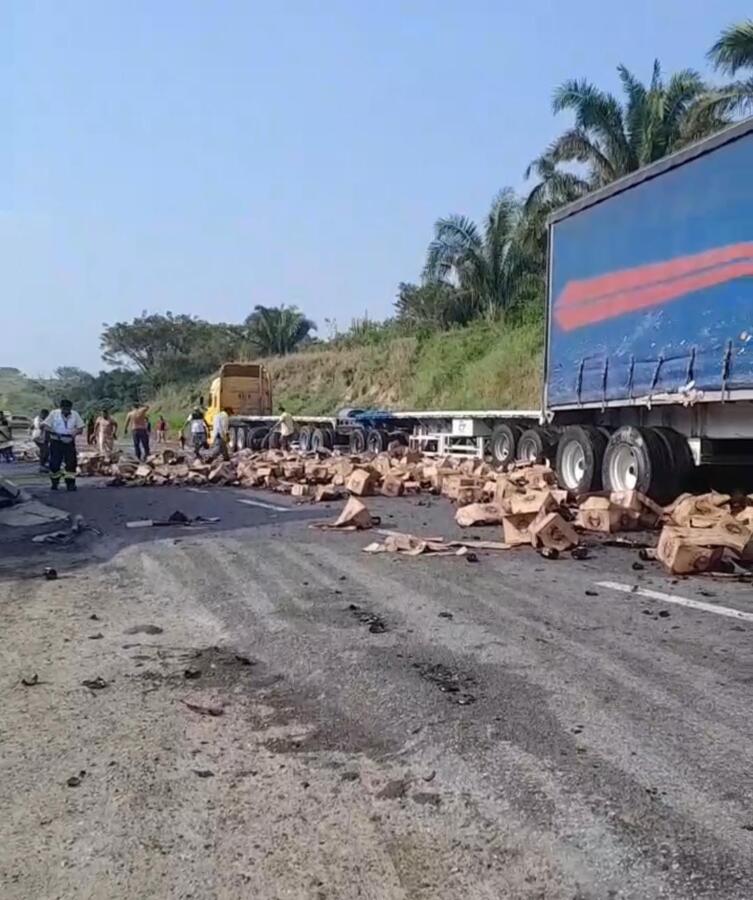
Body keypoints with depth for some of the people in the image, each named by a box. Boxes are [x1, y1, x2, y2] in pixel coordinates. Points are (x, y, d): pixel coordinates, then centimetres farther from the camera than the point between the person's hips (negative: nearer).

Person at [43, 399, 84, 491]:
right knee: (54, 464, 1)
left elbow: (80, 428, 5)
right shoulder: (54, 413, -5)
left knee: (71, 464, -5)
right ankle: (54, 483, 20)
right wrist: (55, 433, -23)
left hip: (69, 443, 1)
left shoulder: (75, 415, 0)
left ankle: (70, 484, 2)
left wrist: (75, 432, -18)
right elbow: (46, 427, -6)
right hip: (56, 442, -1)